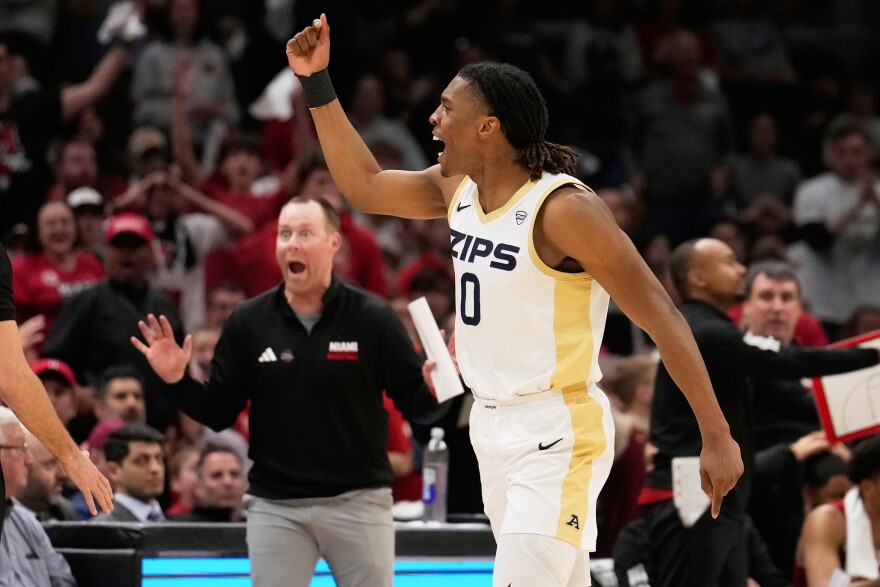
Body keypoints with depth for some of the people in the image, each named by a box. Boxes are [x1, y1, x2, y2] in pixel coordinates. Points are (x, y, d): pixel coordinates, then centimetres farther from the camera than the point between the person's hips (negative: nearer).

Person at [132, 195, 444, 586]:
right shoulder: (248, 322, 3)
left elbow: (414, 404, -3)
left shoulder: (372, 318, -3)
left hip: (358, 502, -2)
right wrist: (176, 381, -10)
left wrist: (436, 389, -25)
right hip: (275, 507, 2)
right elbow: (218, 413, 6)